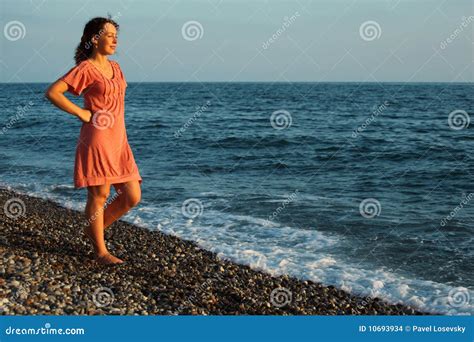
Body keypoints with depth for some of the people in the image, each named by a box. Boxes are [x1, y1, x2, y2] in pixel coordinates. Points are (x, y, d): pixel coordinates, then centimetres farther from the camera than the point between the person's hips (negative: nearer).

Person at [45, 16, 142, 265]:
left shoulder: (115, 67, 17)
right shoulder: (85, 69, -6)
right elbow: (52, 93, -12)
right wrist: (82, 114, -11)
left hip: (119, 141, 8)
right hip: (97, 139, -8)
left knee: (132, 197, 5)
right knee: (99, 195, -2)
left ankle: (93, 231, 24)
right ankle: (101, 251, 10)